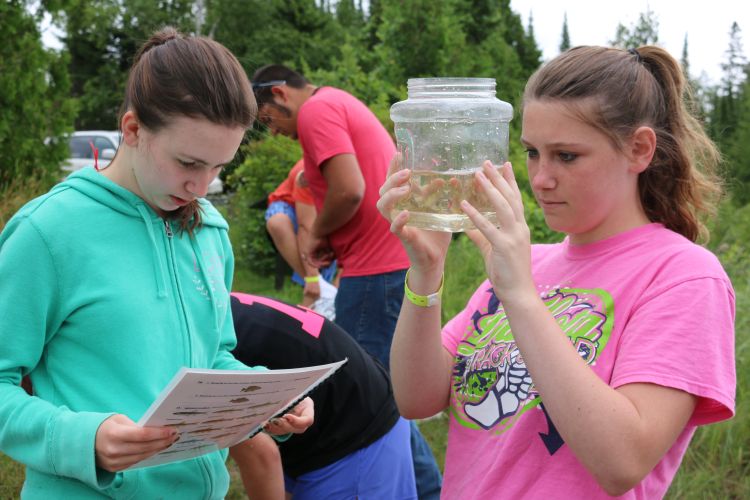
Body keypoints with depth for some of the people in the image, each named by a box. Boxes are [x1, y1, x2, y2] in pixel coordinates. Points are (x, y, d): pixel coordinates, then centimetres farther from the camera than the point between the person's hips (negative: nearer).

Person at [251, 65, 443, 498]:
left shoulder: (316, 110, -8)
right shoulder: (343, 103, 23)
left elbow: (349, 190, -20)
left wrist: (318, 234, -3)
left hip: (380, 269, -10)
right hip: (401, 261, 10)